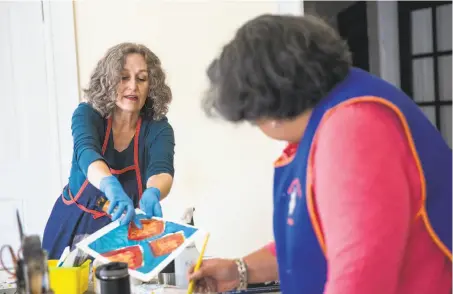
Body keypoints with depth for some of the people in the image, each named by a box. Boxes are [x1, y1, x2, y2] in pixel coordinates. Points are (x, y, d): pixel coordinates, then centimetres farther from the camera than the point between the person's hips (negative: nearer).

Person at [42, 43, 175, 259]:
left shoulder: (158, 128, -10)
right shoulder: (87, 114, -11)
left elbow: (162, 170, -26)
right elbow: (86, 153, -30)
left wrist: (152, 193, -49)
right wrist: (112, 187, -51)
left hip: (125, 231, 0)